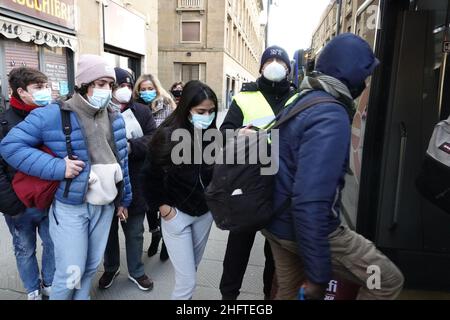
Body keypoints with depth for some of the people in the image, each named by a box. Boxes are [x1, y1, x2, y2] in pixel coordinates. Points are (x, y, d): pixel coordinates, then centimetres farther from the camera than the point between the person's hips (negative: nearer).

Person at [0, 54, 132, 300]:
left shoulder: (115, 118, 6)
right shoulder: (53, 115, -12)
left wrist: (123, 199, 15)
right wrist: (57, 167, -20)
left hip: (105, 206, 5)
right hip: (70, 207, -5)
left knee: (91, 266, 18)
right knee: (71, 273, 1)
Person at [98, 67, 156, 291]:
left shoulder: (142, 111, 2)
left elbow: (154, 138, -9)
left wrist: (131, 146, -23)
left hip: (135, 185, 1)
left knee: (135, 232, 16)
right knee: (109, 230, 20)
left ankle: (136, 271, 38)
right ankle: (111, 268, 44)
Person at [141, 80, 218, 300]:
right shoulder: (168, 135, -17)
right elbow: (151, 176, -8)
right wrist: (163, 207, -7)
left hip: (205, 212, 4)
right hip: (177, 214, -4)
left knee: (192, 269, 21)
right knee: (187, 281, 1)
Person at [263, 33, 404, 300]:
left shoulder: (301, 101, 7)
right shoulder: (331, 117, -23)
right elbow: (311, 204, -30)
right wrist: (318, 273, -22)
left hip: (279, 223, 9)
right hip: (311, 227, -9)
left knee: (289, 291, 24)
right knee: (388, 281, 8)